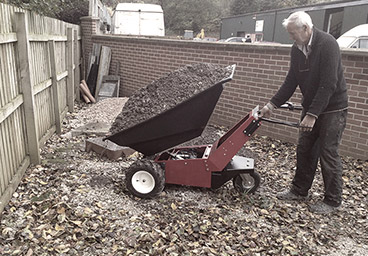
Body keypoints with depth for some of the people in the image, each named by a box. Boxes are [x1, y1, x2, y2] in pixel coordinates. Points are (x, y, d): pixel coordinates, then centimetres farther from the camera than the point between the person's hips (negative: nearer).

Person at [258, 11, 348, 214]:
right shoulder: (297, 49, 2)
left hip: (332, 108, -7)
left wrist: (312, 115, -28)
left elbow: (328, 85, -26)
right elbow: (291, 82, 6)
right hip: (311, 107, 7)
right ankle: (299, 190, 26)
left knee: (328, 153, -2)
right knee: (304, 150, 11)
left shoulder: (327, 44, -21)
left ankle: (332, 200, 13)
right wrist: (272, 104, -1)